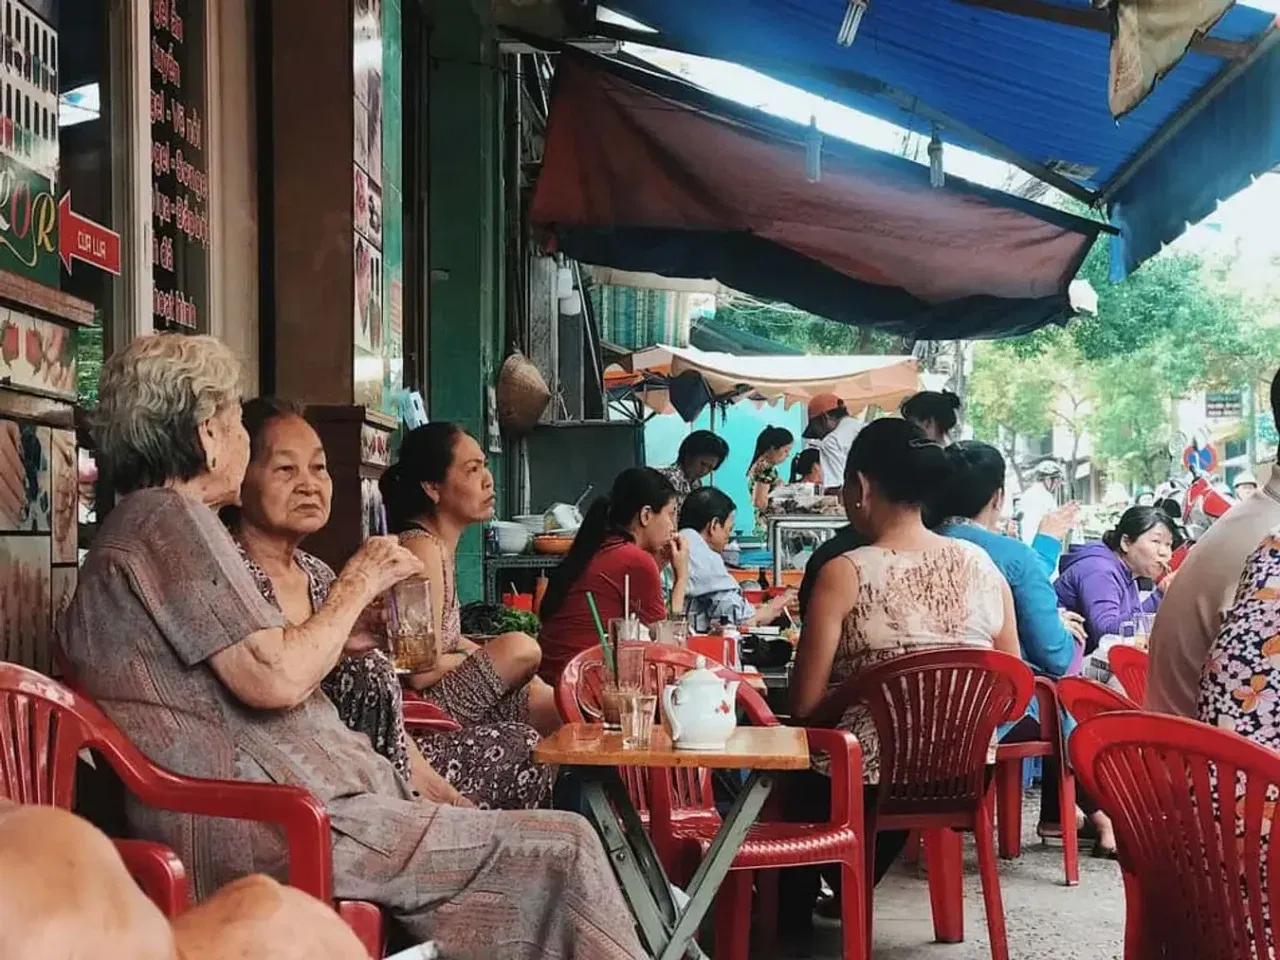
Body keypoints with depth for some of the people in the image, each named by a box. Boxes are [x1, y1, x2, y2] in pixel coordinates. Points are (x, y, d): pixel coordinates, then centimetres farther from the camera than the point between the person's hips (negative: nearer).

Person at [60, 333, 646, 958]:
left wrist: (347, 637, 15)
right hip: (269, 834, -11)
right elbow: (276, 680, -20)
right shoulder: (168, 518, -10)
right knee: (561, 851, -12)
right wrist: (357, 585, -6)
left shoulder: (131, 529, 22)